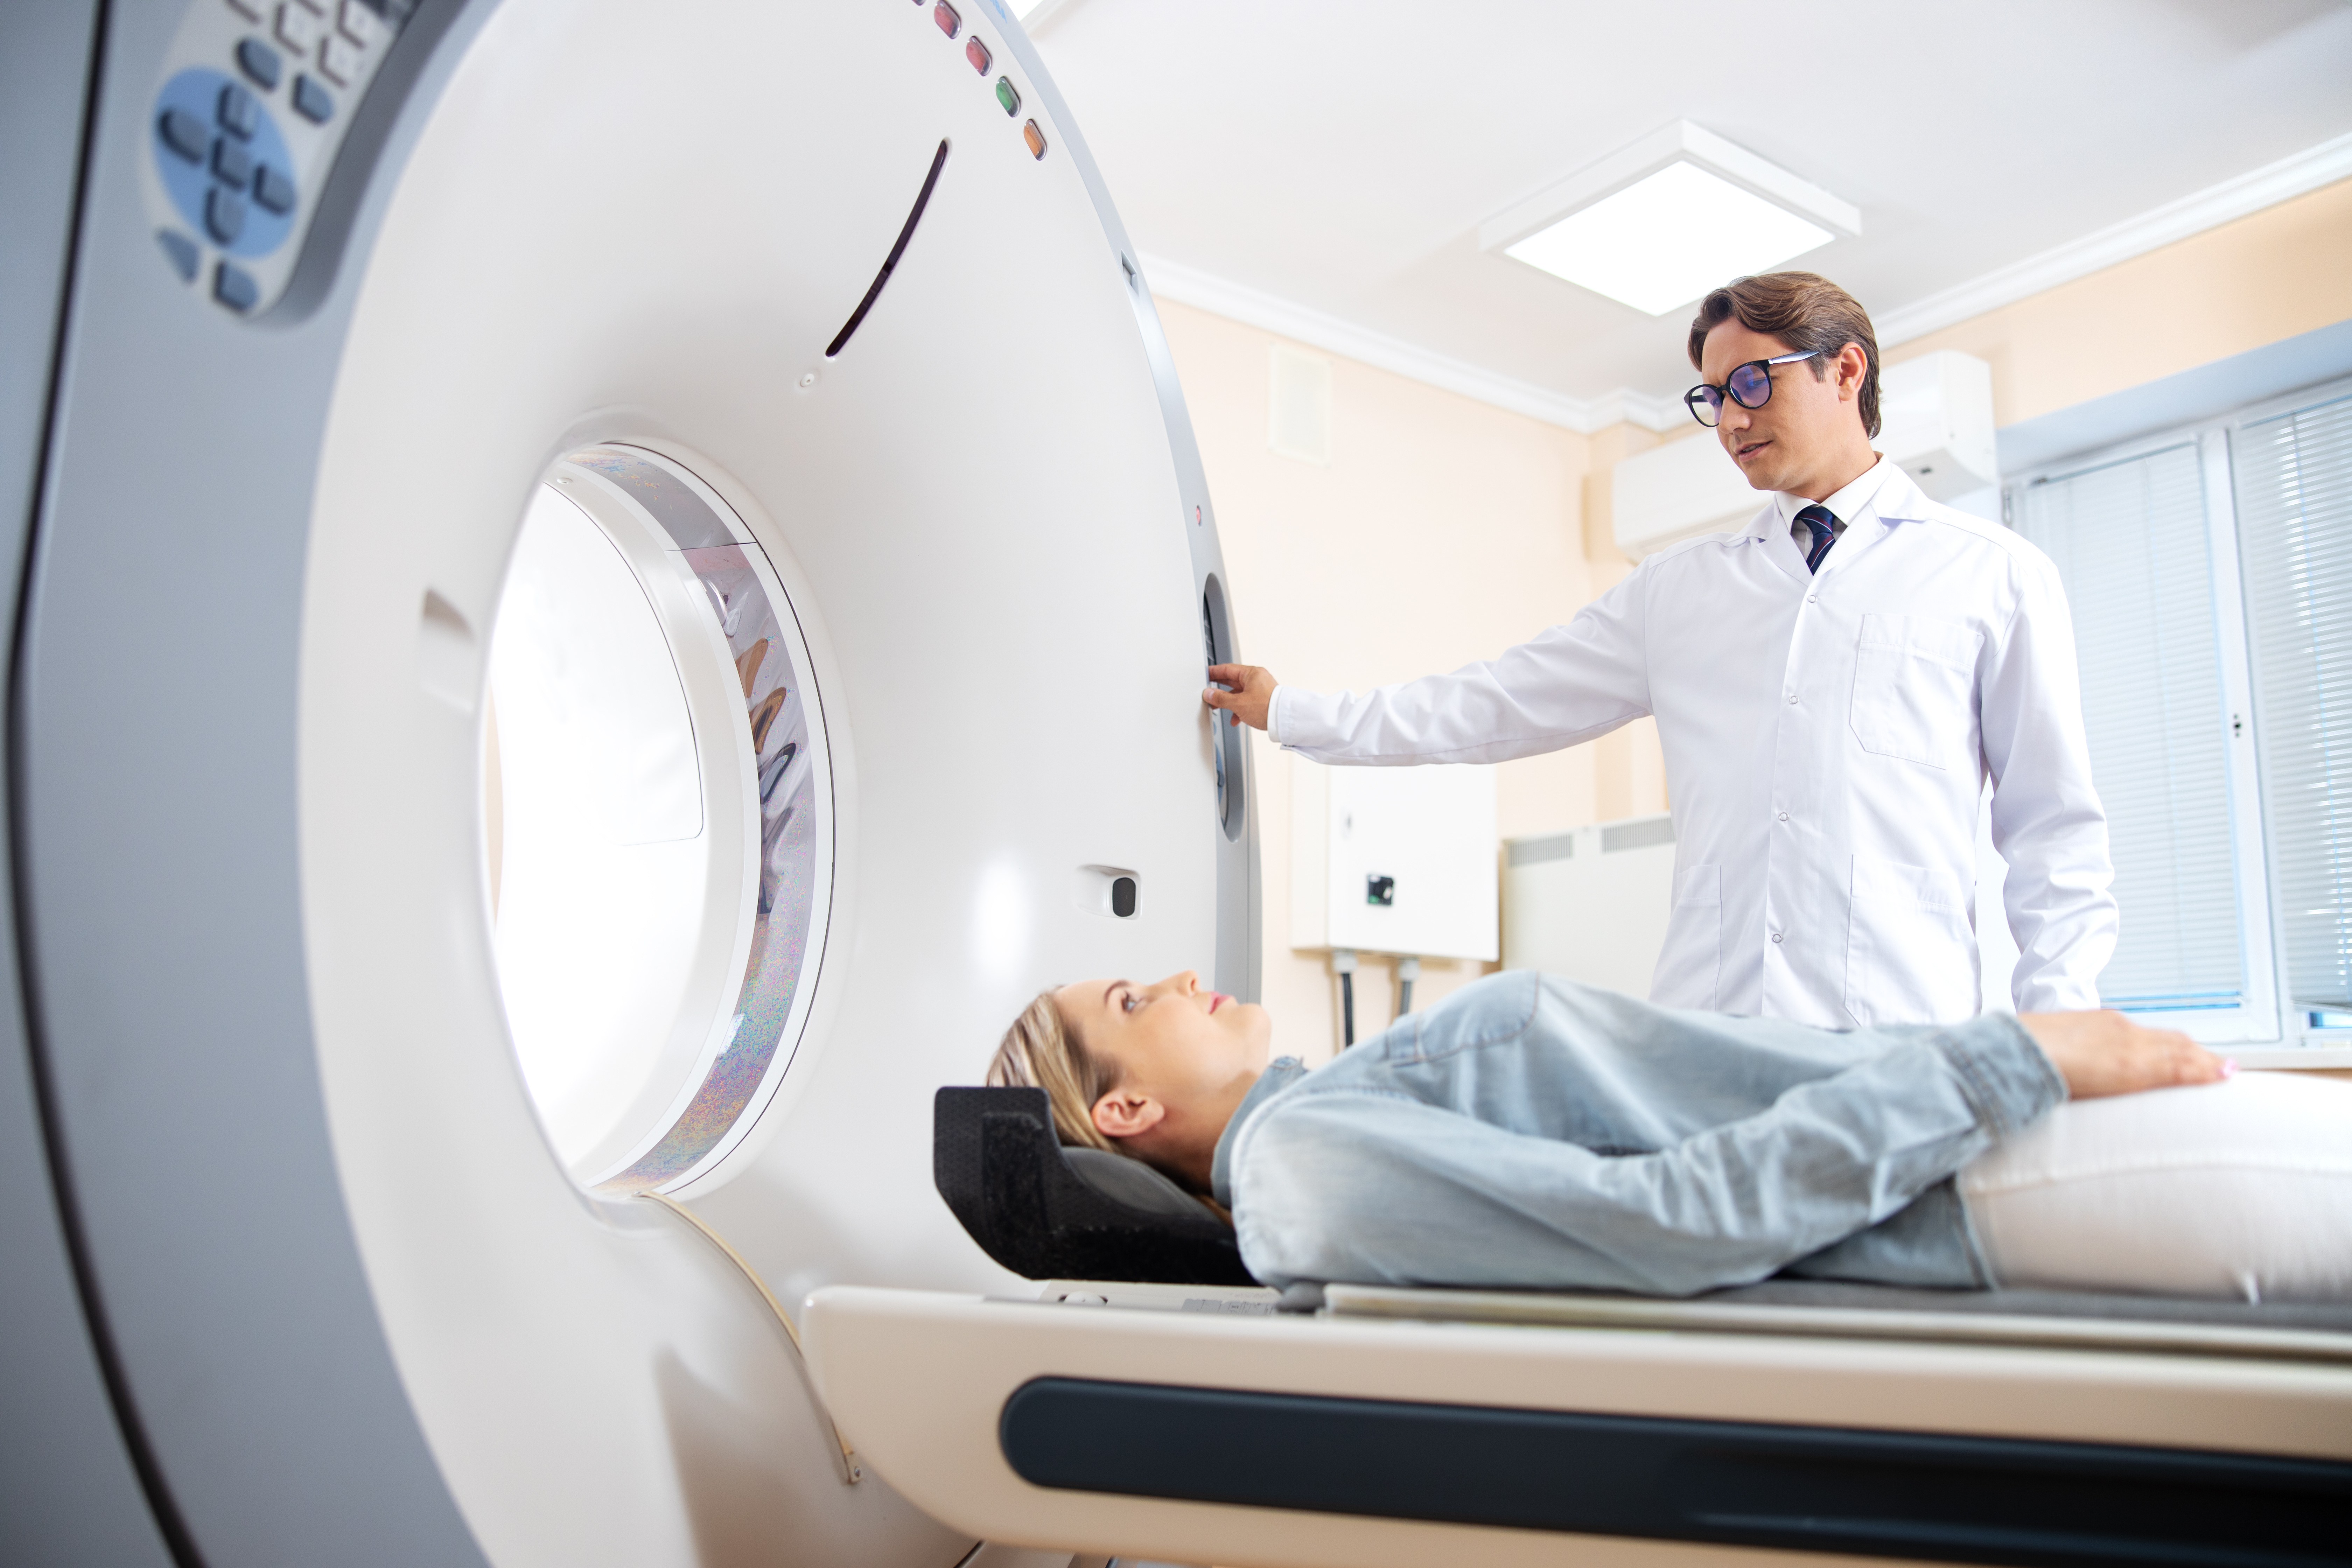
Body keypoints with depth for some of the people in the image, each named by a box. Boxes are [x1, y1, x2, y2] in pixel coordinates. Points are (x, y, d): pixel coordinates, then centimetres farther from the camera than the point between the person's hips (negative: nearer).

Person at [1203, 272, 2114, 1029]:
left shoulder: (1994, 577, 10)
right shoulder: (1679, 588, 18)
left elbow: (2056, 829, 8)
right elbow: (1502, 703, 17)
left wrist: (2060, 1017, -3)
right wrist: (1289, 715, 16)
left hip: (1901, 1034, -2)